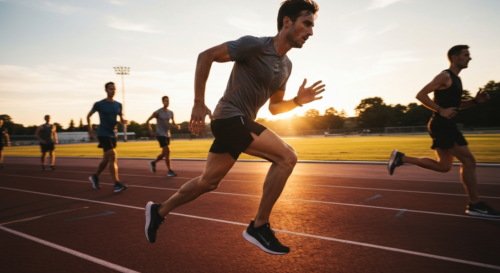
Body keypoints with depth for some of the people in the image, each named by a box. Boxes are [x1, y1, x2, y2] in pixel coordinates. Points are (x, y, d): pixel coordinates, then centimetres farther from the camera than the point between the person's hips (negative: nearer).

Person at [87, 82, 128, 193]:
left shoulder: (118, 105, 7)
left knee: (107, 159, 15)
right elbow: (88, 116, 7)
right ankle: (117, 184, -18)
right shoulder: (99, 104, -4)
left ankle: (95, 177, 38)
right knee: (113, 156, -18)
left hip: (113, 135, 6)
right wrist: (90, 131, 0)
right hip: (103, 134, -6)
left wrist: (123, 121, -11)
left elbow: (121, 119, 14)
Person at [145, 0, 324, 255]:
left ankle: (159, 211, 33)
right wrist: (199, 103, -15)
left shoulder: (286, 65, 12)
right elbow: (205, 56, -12)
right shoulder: (255, 45, -13)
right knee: (286, 157, -18)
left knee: (208, 182, 15)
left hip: (239, 123, 9)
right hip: (229, 118, -9)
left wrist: (298, 100, 0)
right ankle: (259, 227, -7)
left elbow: (274, 107, 19)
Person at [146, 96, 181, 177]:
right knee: (167, 151, -15)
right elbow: (147, 121, -3)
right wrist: (151, 131, -12)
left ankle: (153, 163, 38)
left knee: (164, 153, 13)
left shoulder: (170, 113, 6)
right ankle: (170, 171, -9)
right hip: (160, 135, -7)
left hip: (167, 135, 7)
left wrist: (177, 125, -3)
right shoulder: (157, 112, -10)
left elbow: (173, 122, 20)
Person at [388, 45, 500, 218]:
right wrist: (441, 110, -23)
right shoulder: (445, 76, -9)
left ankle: (401, 158, 12)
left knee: (444, 166, 11)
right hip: (441, 125, -10)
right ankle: (475, 205, 0)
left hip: (445, 126, 10)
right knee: (468, 160, -8)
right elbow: (420, 95, -17)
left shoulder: (455, 79, 20)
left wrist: (475, 101, 11)